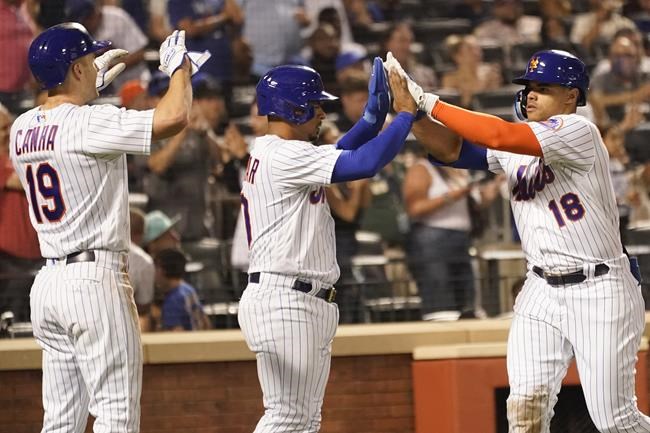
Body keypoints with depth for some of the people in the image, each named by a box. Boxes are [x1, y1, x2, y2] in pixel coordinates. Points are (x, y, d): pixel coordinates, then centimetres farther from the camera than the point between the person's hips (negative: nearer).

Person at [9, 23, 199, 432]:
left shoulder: (22, 129, 10)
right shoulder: (89, 123, -14)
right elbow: (173, 117, -21)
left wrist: (93, 86, 33)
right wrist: (180, 66, -3)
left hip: (48, 283, 8)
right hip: (95, 278, -8)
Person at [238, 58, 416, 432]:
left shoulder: (268, 153, 17)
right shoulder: (285, 155, -14)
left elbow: (339, 157, 23)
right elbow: (366, 163, -21)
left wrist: (374, 118, 9)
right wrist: (406, 113, -11)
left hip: (306, 303, 11)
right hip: (285, 302, -11)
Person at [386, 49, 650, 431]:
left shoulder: (578, 131, -14)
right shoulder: (516, 146, 9)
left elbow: (499, 135, -25)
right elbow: (452, 149, 1)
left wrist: (430, 102, -21)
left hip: (599, 290, -7)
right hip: (542, 292, 7)